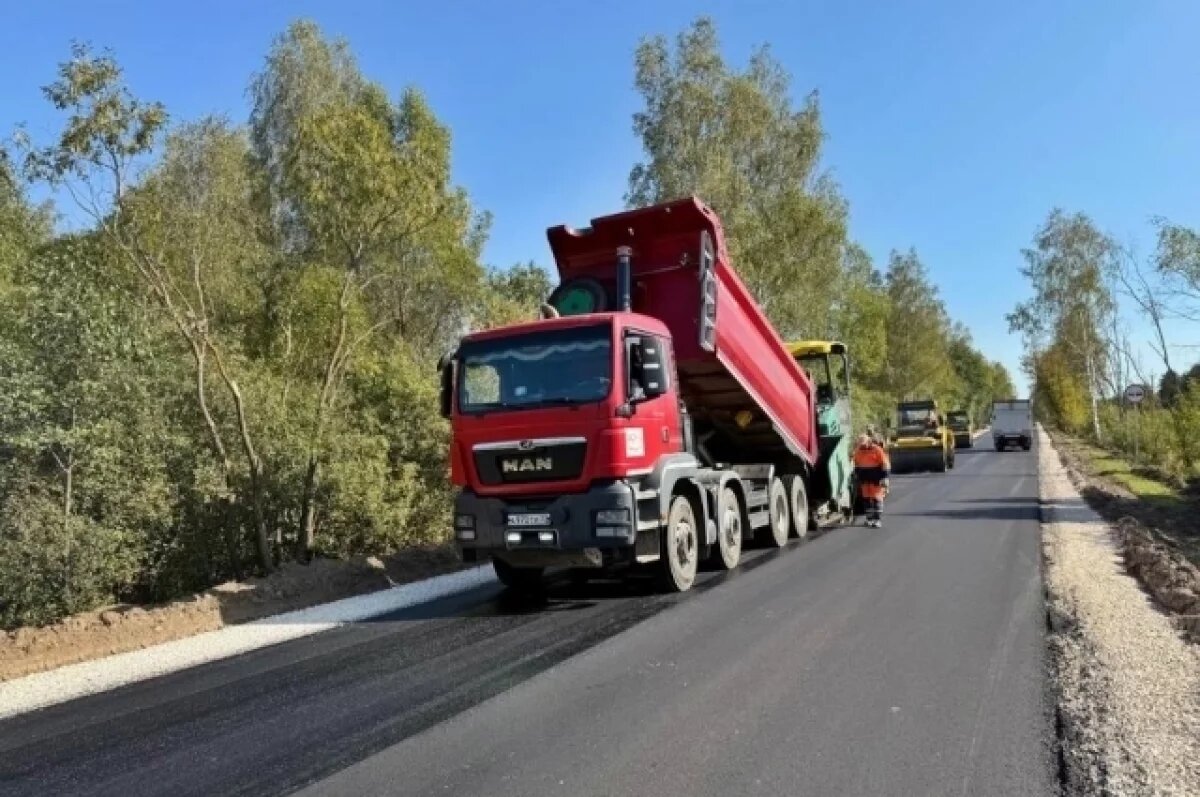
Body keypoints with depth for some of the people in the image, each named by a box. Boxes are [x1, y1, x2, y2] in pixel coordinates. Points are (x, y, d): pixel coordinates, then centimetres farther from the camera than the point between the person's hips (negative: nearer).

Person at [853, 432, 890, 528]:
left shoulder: (877, 450, -12)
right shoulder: (858, 451, 6)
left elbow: (885, 464, -10)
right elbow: (856, 465, 18)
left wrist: (884, 478, -12)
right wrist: (857, 476, 19)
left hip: (876, 478, -6)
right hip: (864, 479, 6)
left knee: (876, 498, -9)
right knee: (866, 498, 7)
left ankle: (878, 520, -10)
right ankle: (870, 518, 16)